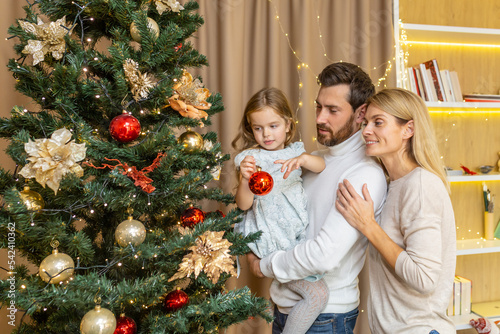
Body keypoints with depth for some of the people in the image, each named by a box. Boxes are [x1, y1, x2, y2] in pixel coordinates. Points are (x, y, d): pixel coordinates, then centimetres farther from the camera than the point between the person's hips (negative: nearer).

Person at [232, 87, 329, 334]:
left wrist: (302, 159, -25)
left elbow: (321, 166, -6)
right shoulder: (251, 157, -3)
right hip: (272, 242, -6)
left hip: (298, 235, 6)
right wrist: (245, 179, -29)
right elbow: (244, 204, -10)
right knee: (318, 294, -12)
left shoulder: (294, 151, 12)